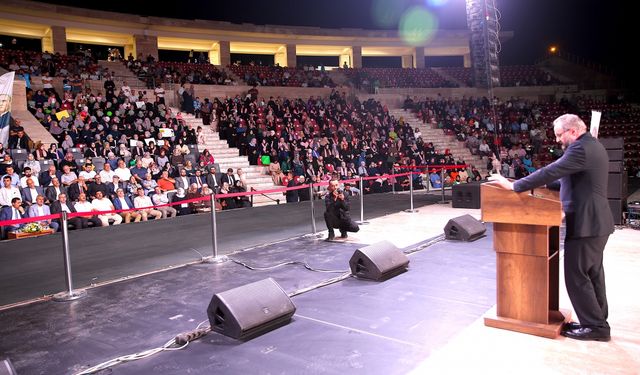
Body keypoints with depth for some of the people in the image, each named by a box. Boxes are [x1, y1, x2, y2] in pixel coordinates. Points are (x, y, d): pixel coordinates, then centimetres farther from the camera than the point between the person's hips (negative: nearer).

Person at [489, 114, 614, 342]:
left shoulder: (581, 148, -20)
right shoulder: (592, 146, 14)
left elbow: (551, 172, -25)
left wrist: (514, 186, -21)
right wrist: (545, 184, 15)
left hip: (586, 223, -11)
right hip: (597, 221, 11)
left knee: (576, 275, -2)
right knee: (593, 273, 17)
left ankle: (595, 326, 7)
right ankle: (598, 321, 27)